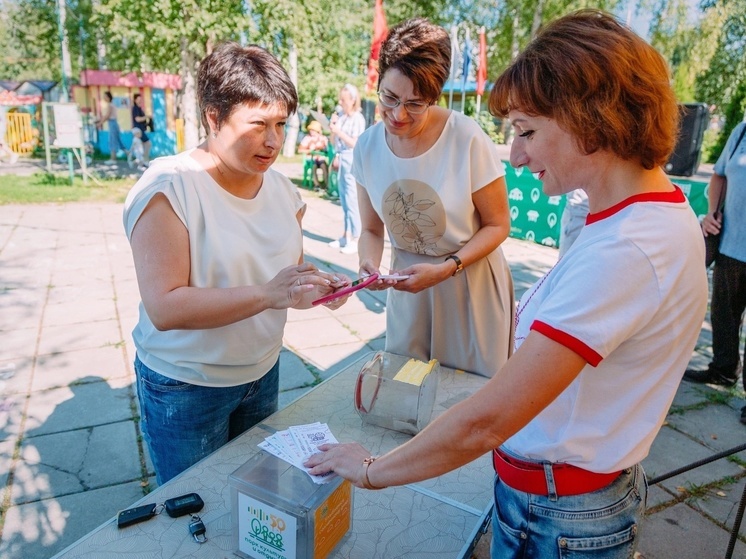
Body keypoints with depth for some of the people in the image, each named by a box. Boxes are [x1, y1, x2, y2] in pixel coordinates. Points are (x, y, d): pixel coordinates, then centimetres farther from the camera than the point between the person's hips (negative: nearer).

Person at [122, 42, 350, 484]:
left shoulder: (282, 189, 0)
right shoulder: (168, 187, -19)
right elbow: (164, 308, -26)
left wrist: (320, 283, -11)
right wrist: (266, 294, -36)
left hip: (263, 374, 6)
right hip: (185, 388, -5)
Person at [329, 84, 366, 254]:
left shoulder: (358, 119, -8)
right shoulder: (340, 115, 10)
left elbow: (355, 143, -13)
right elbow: (334, 141, 15)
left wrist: (339, 131, -15)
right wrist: (333, 126, 0)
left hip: (351, 160, -7)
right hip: (341, 159, 7)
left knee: (352, 200, -7)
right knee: (344, 200, 12)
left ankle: (355, 240, -2)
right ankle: (346, 236, 21)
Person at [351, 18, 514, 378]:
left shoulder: (468, 140, -22)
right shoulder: (368, 146, -9)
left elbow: (498, 225, -11)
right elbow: (372, 229, 2)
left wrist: (446, 268, -24)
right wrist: (370, 263, -19)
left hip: (471, 281, -3)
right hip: (408, 283, 4)